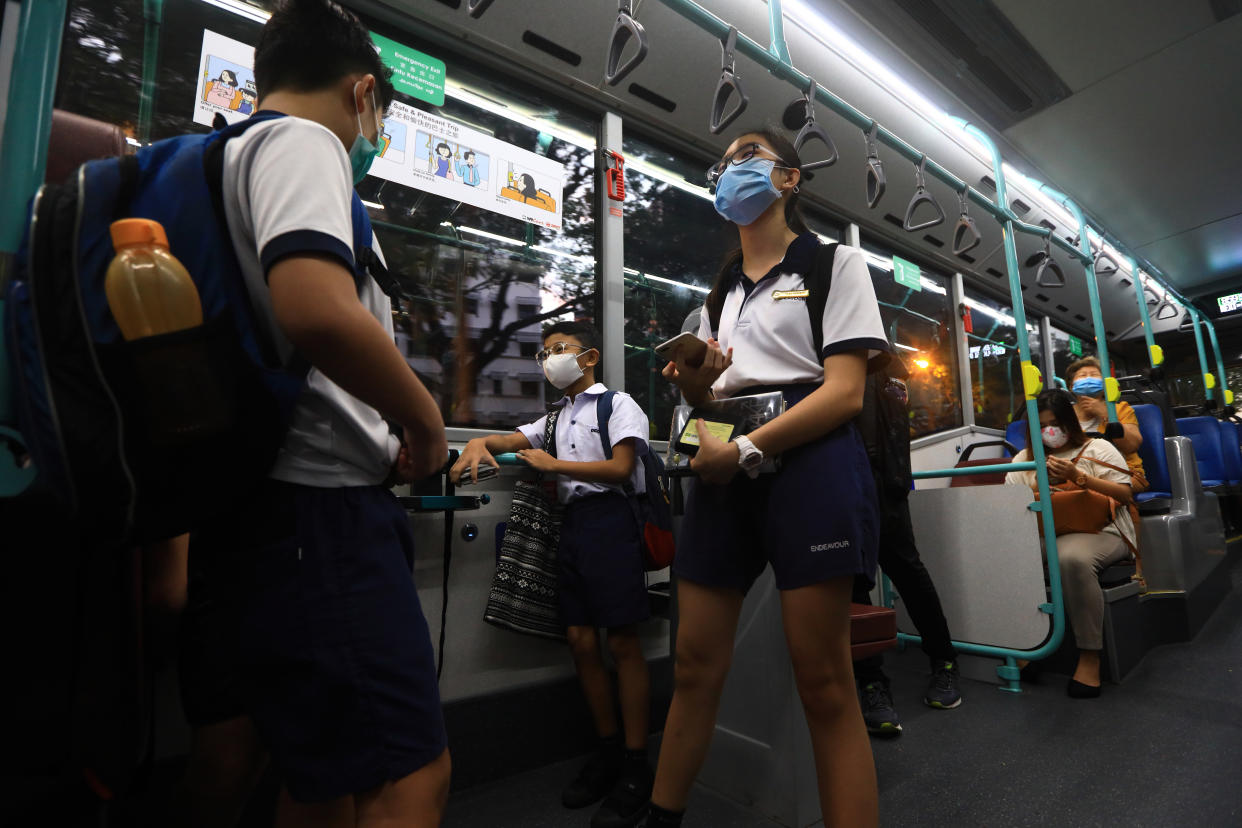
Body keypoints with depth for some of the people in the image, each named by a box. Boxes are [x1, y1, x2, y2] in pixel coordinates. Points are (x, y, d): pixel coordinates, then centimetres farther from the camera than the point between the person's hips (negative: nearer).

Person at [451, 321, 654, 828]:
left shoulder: (617, 404, 2)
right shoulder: (557, 416, 23)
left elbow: (620, 468, -10)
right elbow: (515, 439, 12)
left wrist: (552, 464, -6)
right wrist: (480, 442, -11)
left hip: (609, 518, -7)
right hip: (571, 521, 7)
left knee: (622, 640, -4)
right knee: (581, 639, 7)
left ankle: (637, 767, 7)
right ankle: (608, 751, 22)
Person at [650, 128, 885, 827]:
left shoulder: (835, 263, 7)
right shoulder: (720, 290, 23)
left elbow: (845, 392, -7)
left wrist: (746, 451, -17)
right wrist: (693, 379, -2)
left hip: (807, 458, -4)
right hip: (726, 467, 5)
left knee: (824, 683, -1)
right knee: (695, 667, 8)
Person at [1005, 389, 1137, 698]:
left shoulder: (1097, 449, 13)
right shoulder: (1025, 458, 23)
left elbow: (1125, 495, 2)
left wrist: (1078, 477, -10)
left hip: (1099, 531, -3)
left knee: (1071, 557, -40)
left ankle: (1090, 657, -27)